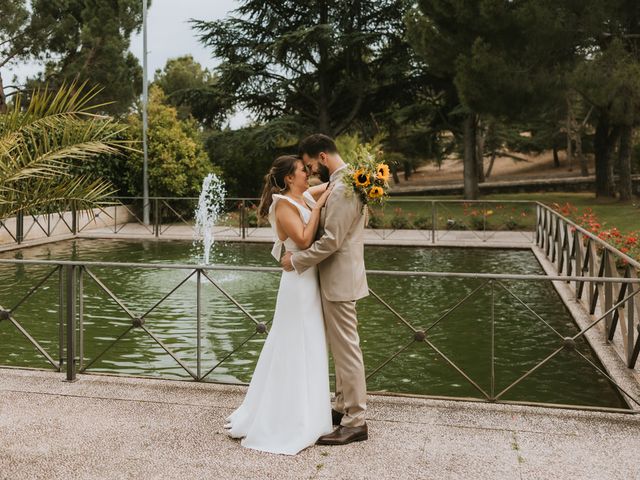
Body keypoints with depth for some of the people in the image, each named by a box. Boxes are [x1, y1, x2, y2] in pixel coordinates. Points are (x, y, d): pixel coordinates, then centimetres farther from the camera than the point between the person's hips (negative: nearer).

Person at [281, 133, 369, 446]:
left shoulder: (342, 188, -20)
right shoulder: (348, 181, 13)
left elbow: (330, 240, -23)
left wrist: (296, 261, -13)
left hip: (339, 280, -11)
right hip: (337, 277, 11)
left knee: (346, 349, -3)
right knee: (341, 347, 17)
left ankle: (355, 422, 5)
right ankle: (344, 407, 29)